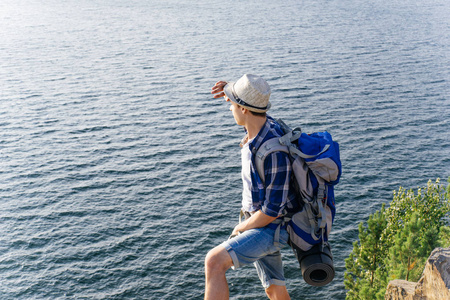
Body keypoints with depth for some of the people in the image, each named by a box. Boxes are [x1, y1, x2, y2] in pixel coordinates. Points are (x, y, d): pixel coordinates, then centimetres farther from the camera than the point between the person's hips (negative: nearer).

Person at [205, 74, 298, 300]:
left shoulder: (274, 151, -30)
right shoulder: (265, 125, -4)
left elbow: (272, 210, -26)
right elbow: (250, 108, 22)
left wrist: (241, 228, -10)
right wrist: (230, 92, 0)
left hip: (270, 229, -10)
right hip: (260, 224, 10)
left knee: (214, 261, -27)